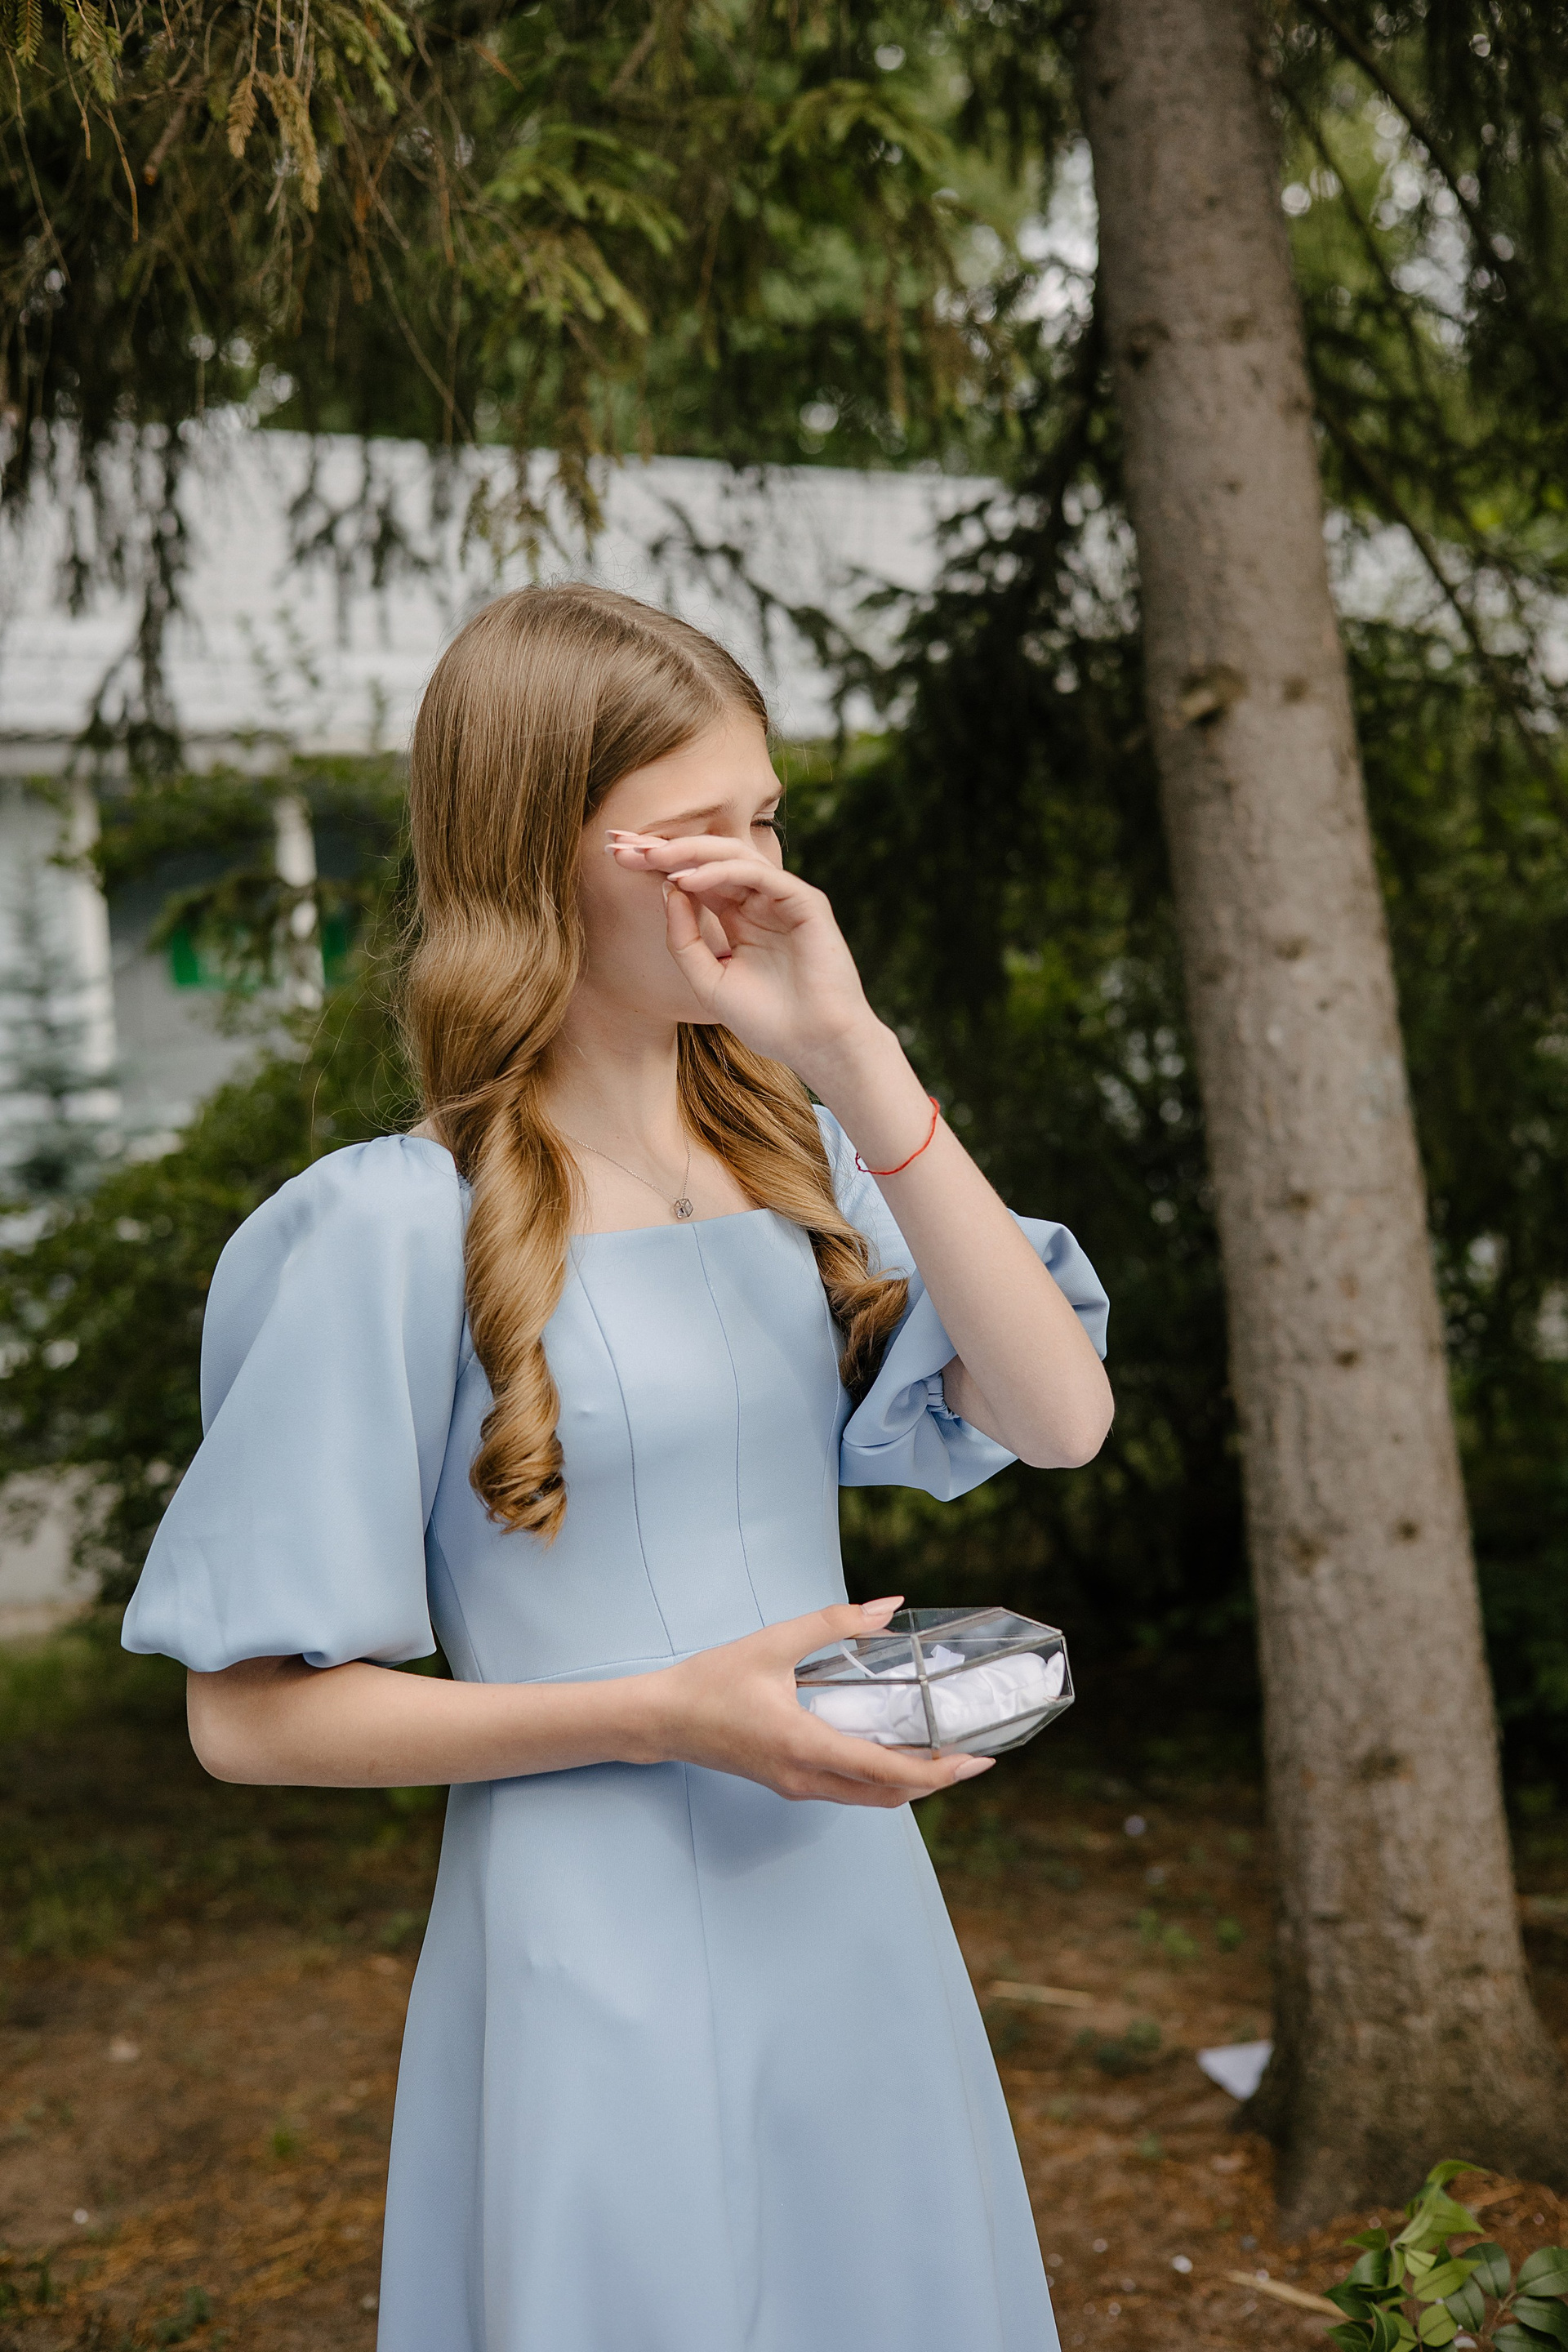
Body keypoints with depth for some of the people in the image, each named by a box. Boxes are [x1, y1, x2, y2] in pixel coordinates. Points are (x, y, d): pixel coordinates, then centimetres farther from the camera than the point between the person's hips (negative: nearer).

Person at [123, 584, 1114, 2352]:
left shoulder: (803, 1158, 2)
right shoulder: (405, 1228, -13)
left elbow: (1059, 1414, -11)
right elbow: (252, 1712, -11)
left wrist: (852, 1058, -17)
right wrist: (669, 1712, -20)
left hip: (849, 1922, 5)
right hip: (598, 1958, -5)